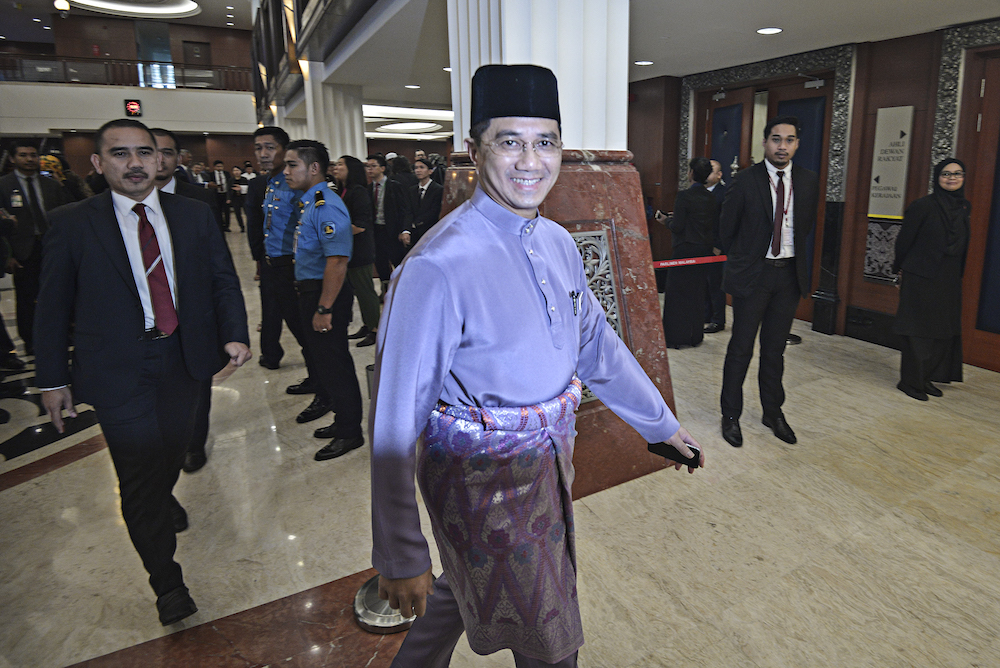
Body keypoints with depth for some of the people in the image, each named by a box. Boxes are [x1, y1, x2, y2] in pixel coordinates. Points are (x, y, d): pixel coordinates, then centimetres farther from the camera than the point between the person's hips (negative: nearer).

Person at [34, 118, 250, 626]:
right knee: (139, 473, 2)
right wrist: (53, 379, 0)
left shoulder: (194, 215, 1)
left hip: (184, 358, 3)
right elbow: (54, 307, -2)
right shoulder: (71, 223, -6)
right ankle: (166, 582, 19)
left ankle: (163, 501, 57)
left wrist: (235, 334, -12)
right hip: (117, 370, -3)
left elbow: (223, 280, 3)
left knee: (173, 449, 23)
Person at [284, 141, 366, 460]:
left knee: (333, 362, 0)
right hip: (311, 291, 10)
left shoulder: (326, 206, -20)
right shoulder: (309, 202, 12)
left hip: (325, 295, -10)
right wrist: (313, 303, 18)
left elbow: (337, 260, -27)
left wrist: (324, 309, -26)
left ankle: (349, 432, 15)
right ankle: (344, 420, 34)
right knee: (327, 359, 18)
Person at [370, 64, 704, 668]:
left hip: (551, 455, 7)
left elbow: (597, 345, 11)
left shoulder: (559, 244, 0)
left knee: (465, 586, 27)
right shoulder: (438, 267, -25)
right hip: (484, 481, -6)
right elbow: (397, 418, -23)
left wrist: (662, 424, 16)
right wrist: (399, 556, -20)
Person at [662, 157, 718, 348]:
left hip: (684, 250, -6)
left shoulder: (684, 196, -14)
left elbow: (676, 227, -16)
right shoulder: (712, 198, 5)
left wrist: (667, 220, 3)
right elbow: (714, 227, 8)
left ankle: (677, 337, 5)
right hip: (704, 250, 6)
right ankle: (695, 335, 21)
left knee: (677, 293, 2)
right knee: (697, 293, 14)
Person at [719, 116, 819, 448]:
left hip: (790, 273, 4)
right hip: (752, 272, -3)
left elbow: (807, 225, 15)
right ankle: (731, 414, 15)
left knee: (775, 348, 13)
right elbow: (727, 227, 0)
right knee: (741, 348, 2)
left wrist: (793, 255, 10)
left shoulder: (808, 181, 4)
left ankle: (773, 412, 27)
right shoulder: (745, 180, -7)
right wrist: (743, 258, 6)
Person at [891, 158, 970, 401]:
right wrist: (900, 270, -1)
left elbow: (962, 245, 15)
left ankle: (926, 378, 21)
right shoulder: (924, 206, -11)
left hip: (950, 280, 7)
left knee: (944, 330, 10)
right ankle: (911, 381, 8)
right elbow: (904, 239, -7)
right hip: (922, 278, -7)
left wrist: (957, 272, 13)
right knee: (919, 331, -2)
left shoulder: (964, 207, 8)